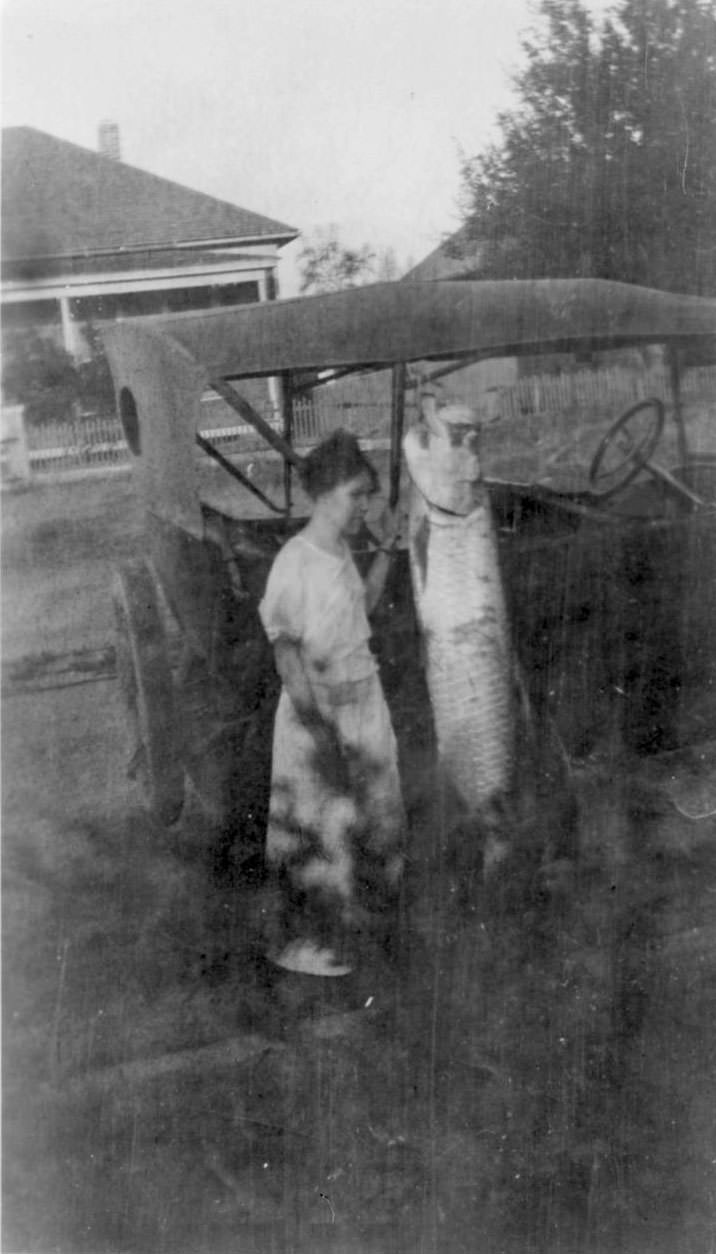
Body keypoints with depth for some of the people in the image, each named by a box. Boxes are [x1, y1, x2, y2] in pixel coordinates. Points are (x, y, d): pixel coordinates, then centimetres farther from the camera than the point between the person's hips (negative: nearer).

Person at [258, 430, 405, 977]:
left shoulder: (341, 551, 3)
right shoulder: (294, 563, -20)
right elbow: (286, 652, -20)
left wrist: (387, 548, 11)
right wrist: (320, 730, -22)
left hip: (365, 700, 8)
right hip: (319, 708, -8)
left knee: (374, 818, 20)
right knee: (320, 829, 5)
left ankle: (365, 922, 41)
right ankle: (308, 944, 25)